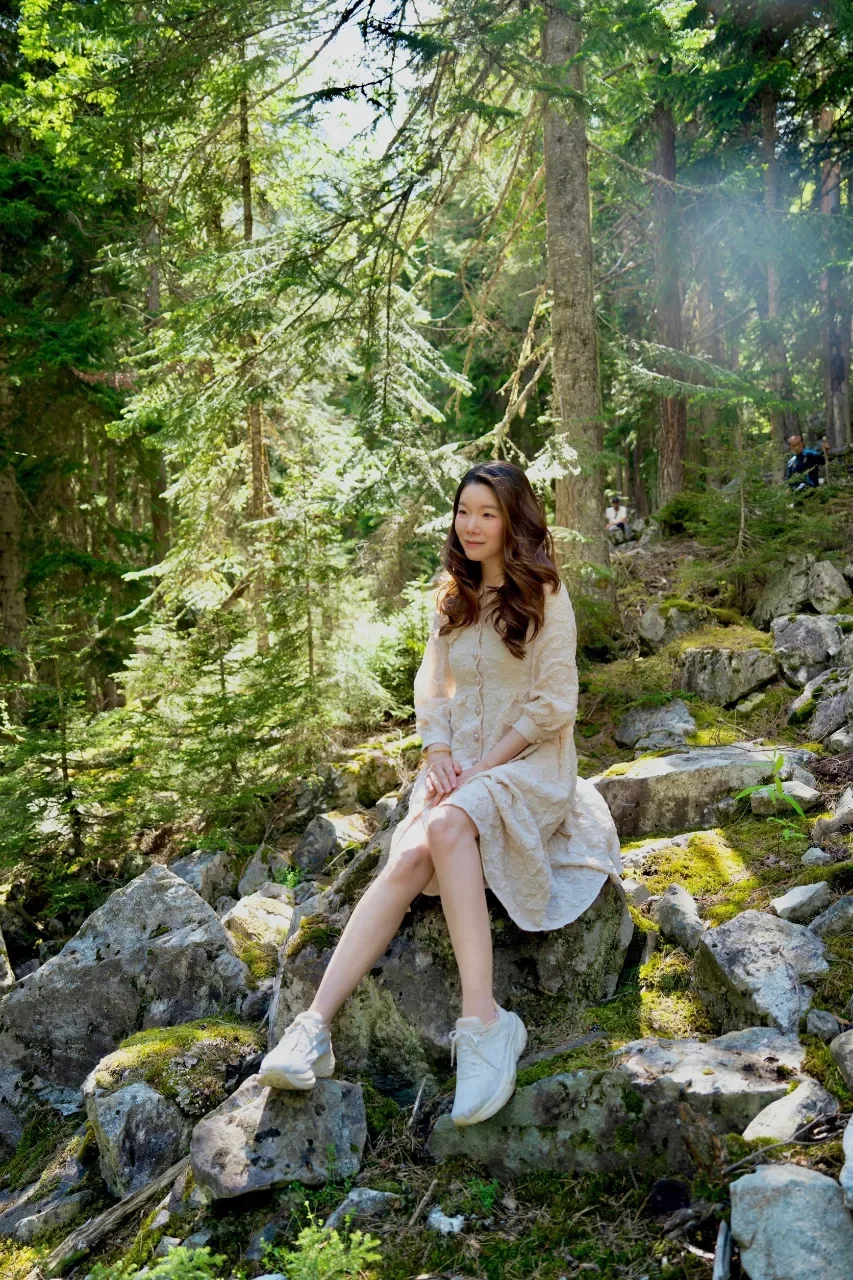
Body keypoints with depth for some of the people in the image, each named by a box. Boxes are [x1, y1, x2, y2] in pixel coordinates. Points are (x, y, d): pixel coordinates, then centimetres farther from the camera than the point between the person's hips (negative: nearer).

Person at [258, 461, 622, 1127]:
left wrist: (483, 769, -14)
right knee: (406, 862, -24)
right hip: (461, 767, 4)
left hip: (530, 767, -4)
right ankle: (316, 1027, -32)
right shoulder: (455, 597, 14)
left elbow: (552, 706, -9)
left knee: (449, 824, -36)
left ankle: (483, 1020, -38)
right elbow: (431, 688, 13)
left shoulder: (544, 596, -5)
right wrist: (440, 756, -4)